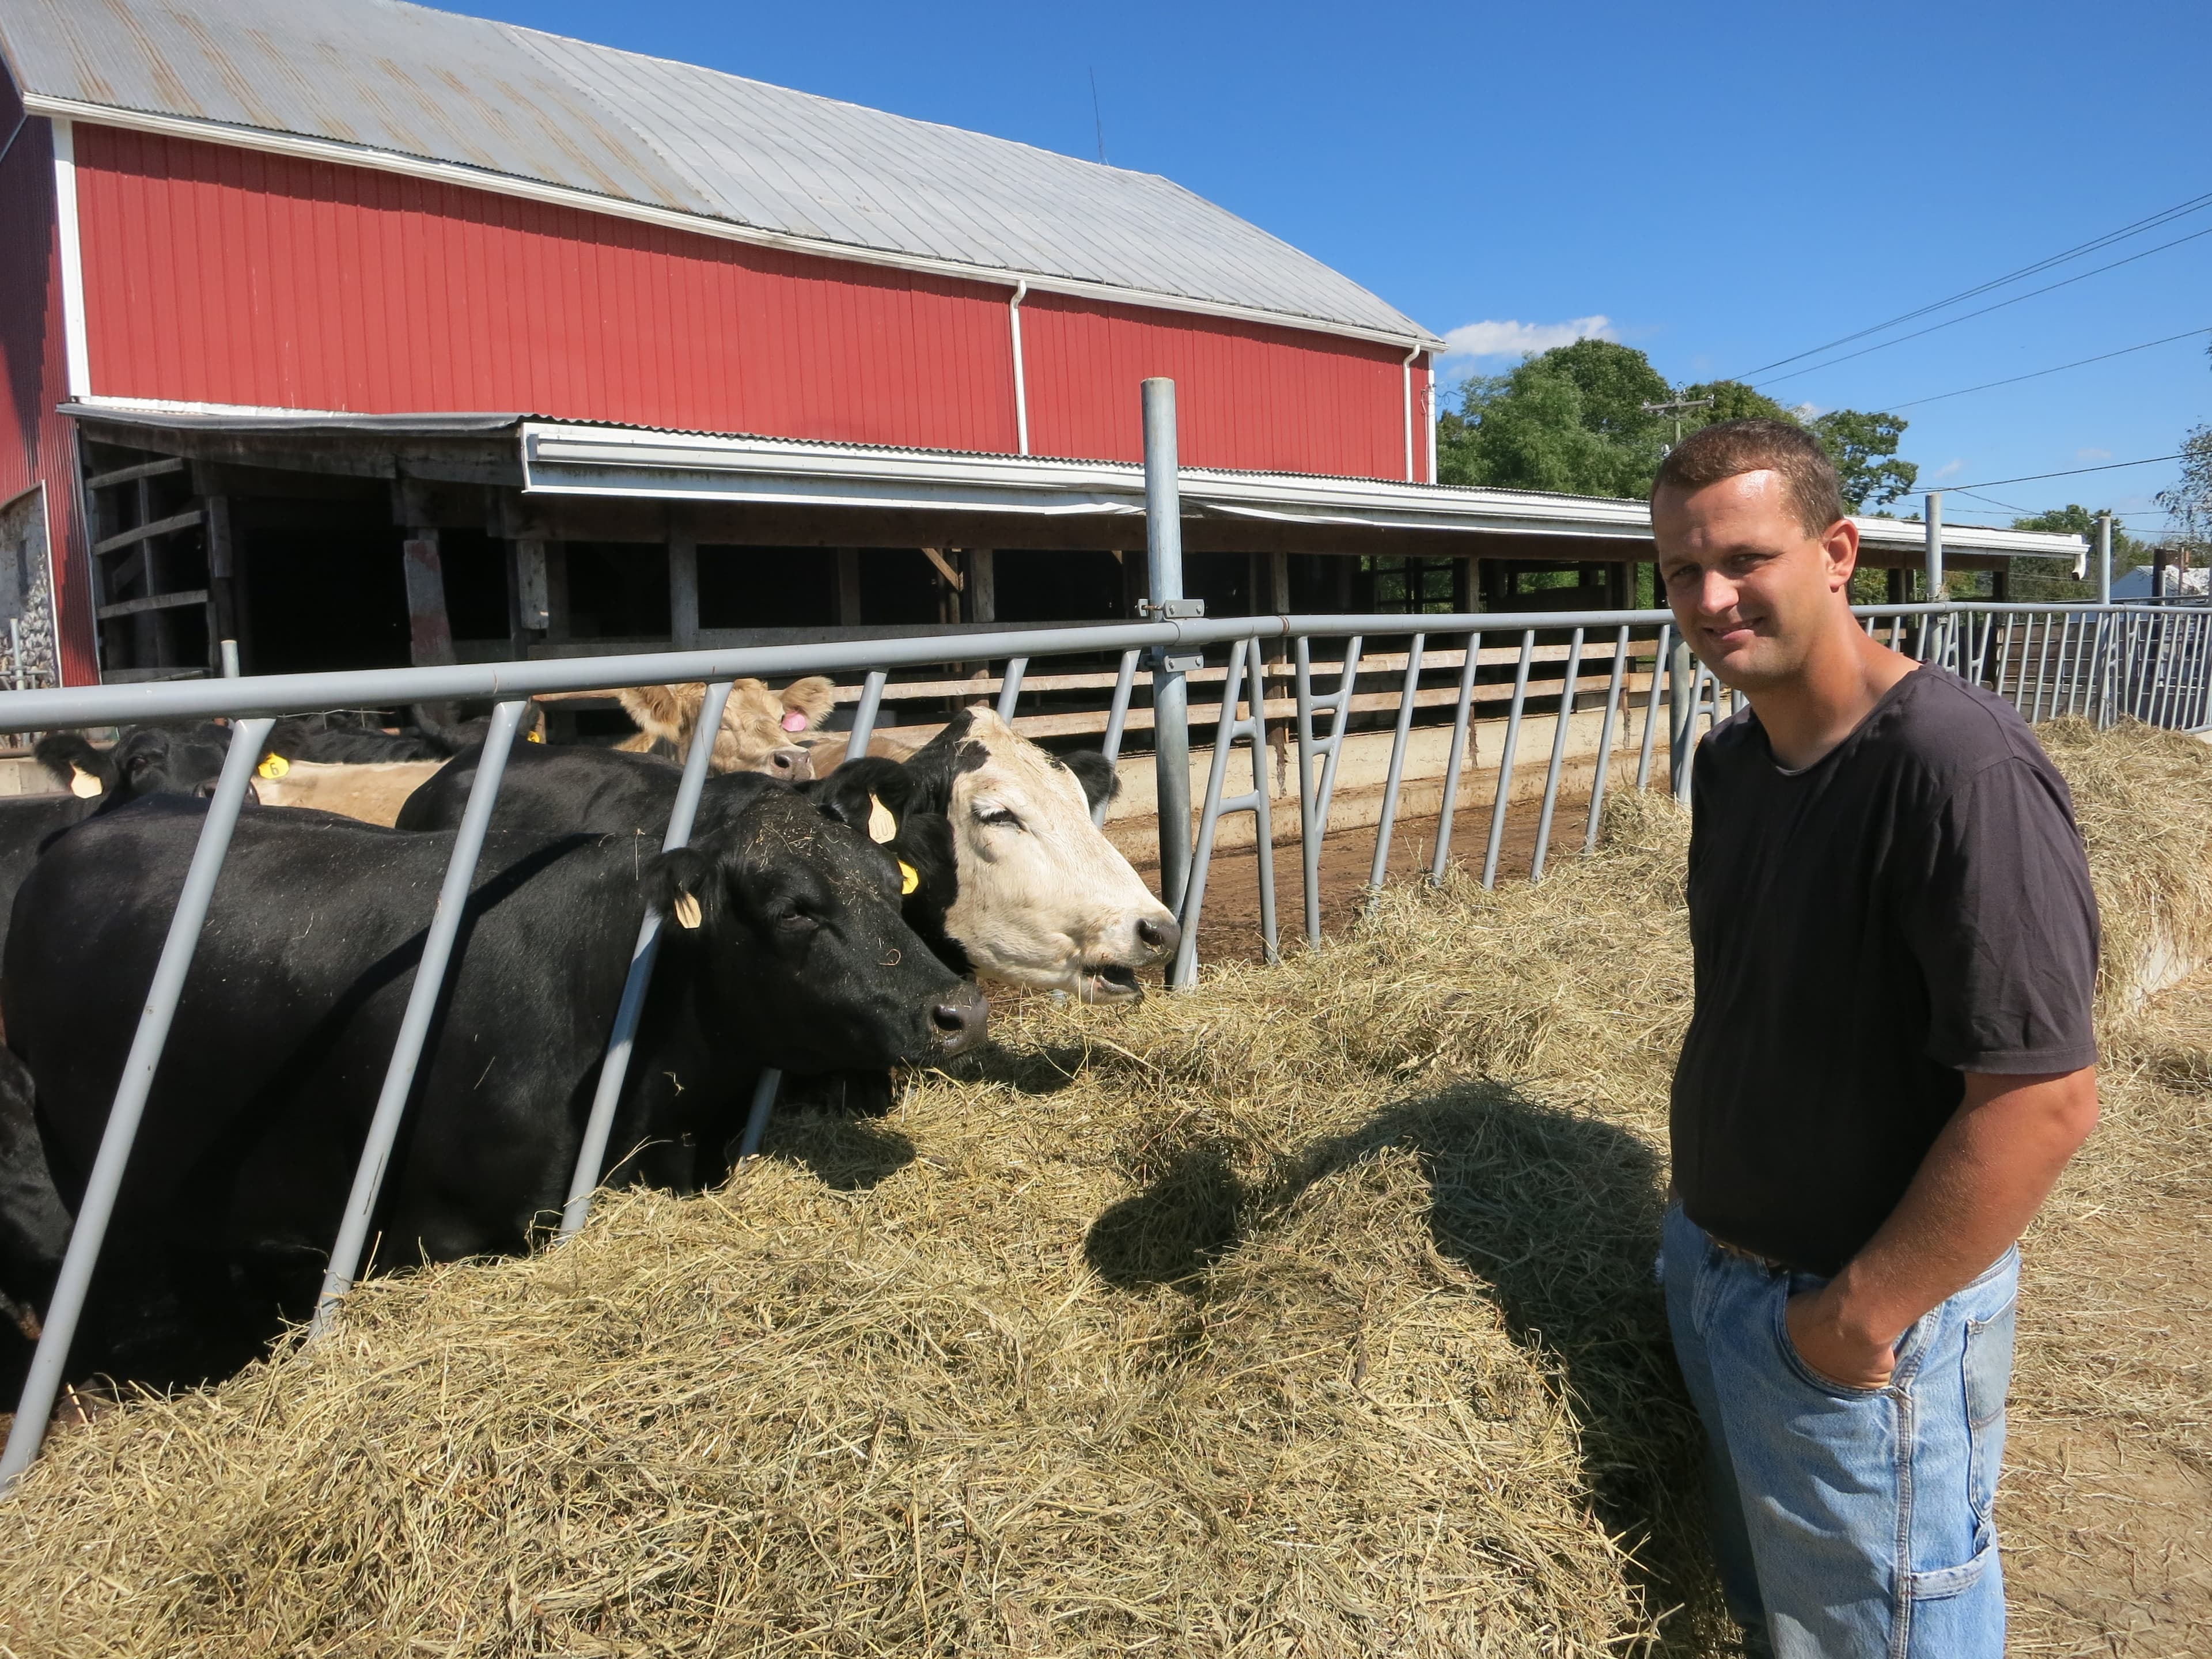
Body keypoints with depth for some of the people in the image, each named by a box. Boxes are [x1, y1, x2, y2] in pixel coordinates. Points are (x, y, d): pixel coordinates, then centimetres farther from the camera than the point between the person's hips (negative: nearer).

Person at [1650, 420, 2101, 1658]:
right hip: (1709, 1270, 7)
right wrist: (1707, 1233, 11)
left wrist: (1859, 1317, -19)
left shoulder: (1960, 767, -26)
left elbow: (2046, 1099, -28)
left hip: (1859, 1322, -7)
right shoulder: (1731, 758, 1)